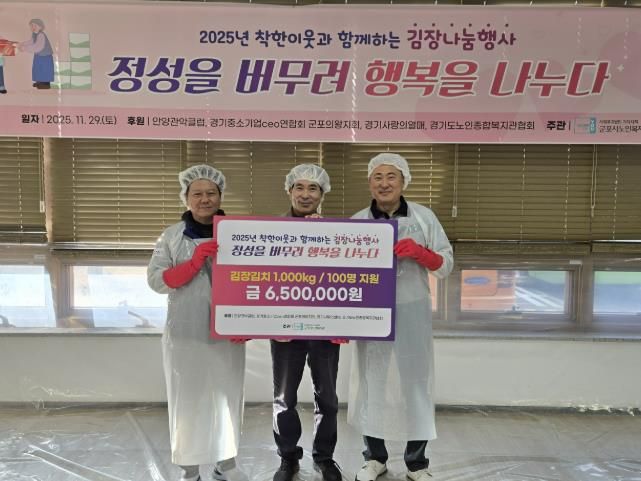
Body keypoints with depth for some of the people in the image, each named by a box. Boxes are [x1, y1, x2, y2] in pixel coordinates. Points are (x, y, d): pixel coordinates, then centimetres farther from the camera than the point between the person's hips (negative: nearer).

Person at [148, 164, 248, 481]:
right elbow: (155, 280, -7)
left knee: (228, 395, 11)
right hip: (185, 333, -1)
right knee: (187, 398, 6)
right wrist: (194, 262, -20)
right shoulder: (172, 236, 1)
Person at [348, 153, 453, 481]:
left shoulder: (423, 217, 0)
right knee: (371, 383, 10)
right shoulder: (357, 222, 2)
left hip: (412, 314, -1)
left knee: (414, 383, 7)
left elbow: (445, 265, 1)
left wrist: (418, 251, -17)